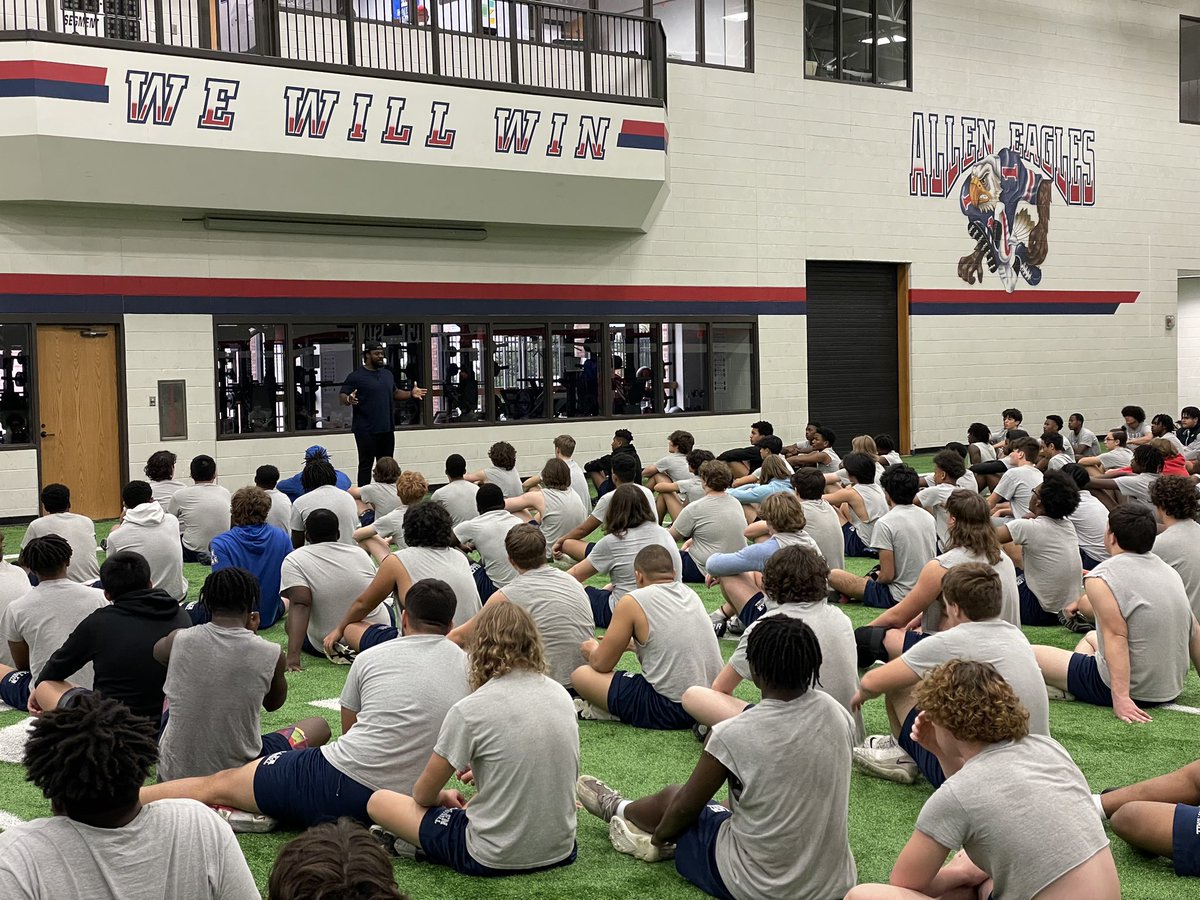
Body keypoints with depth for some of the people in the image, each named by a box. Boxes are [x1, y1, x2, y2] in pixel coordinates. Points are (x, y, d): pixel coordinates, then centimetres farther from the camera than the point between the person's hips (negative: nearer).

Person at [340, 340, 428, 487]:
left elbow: (394, 393, 25)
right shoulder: (356, 376, -8)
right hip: (366, 430, -7)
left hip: (387, 429, 7)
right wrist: (349, 399, -31)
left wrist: (411, 394, 10)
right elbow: (341, 396, -9)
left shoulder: (387, 374, 13)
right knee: (366, 465, -3)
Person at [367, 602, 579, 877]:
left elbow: (423, 795, -3)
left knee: (378, 801, 11)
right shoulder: (562, 696, 0)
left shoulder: (469, 710, -15)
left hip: (494, 860, -5)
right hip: (561, 851, 5)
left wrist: (443, 797, 19)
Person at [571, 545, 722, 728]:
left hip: (669, 710, -7)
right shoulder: (691, 594, 11)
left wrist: (592, 651, 23)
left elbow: (601, 664, 0)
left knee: (581, 675, 4)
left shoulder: (632, 602, -8)